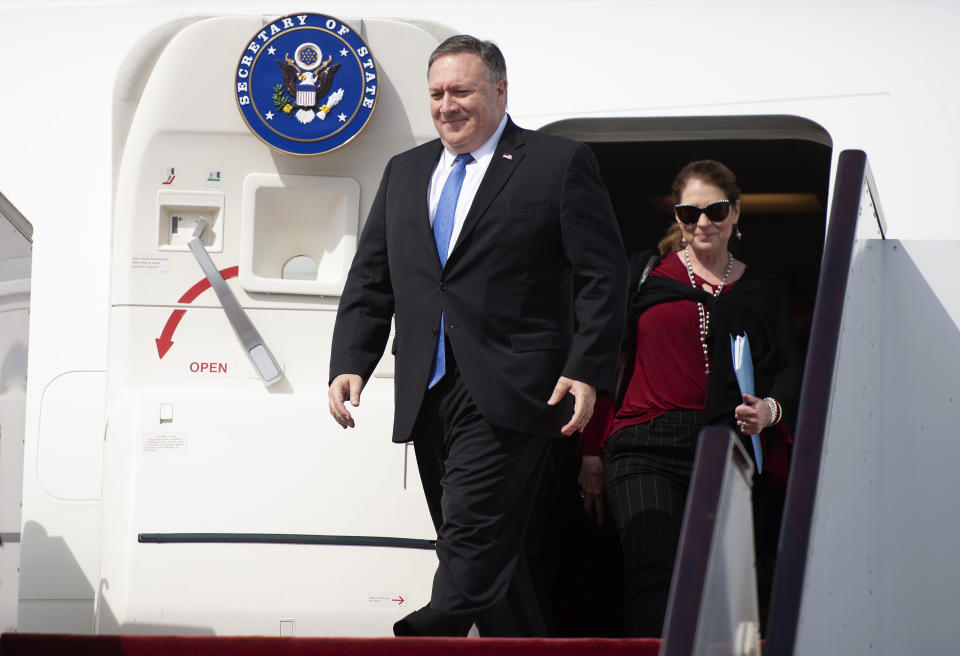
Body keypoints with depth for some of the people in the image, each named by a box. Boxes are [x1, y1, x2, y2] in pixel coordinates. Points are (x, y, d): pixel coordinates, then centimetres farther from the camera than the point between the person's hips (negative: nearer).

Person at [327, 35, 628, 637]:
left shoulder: (560, 164, 2)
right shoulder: (405, 172, 18)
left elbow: (603, 277, -2)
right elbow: (370, 282, 17)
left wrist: (586, 372, -12)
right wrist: (350, 364, 3)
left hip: (507, 393, -6)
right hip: (429, 395, 6)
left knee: (471, 536, -17)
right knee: (491, 551, 9)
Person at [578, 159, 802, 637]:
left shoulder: (763, 293, 18)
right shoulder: (643, 273, 14)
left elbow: (789, 373, 14)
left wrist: (770, 410, -10)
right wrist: (592, 452, 9)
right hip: (647, 450, -1)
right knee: (654, 575, -19)